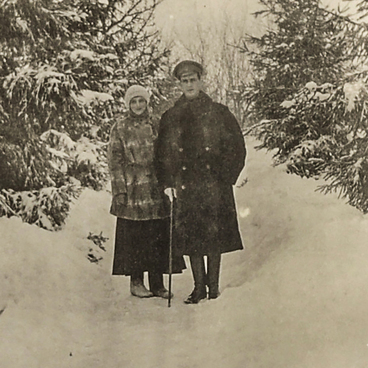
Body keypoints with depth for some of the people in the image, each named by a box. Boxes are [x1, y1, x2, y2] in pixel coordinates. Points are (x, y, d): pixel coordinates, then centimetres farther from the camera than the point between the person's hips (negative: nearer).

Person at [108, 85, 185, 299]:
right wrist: (120, 190, -7)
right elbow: (115, 161, 0)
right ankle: (136, 281, 12)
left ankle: (157, 283, 10)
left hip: (155, 189, 3)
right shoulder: (120, 128, 3)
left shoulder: (155, 127, 12)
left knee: (159, 235, 2)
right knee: (133, 237, 0)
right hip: (133, 190, -3)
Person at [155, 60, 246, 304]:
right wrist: (167, 183, 0)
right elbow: (162, 154, 10)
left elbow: (237, 148, 4)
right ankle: (199, 286, 17)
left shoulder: (219, 113, 2)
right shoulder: (170, 118, 7)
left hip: (214, 186, -2)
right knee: (190, 237, 5)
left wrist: (224, 178, -2)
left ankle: (213, 285, 16)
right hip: (184, 188, 2)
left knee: (215, 237, 2)